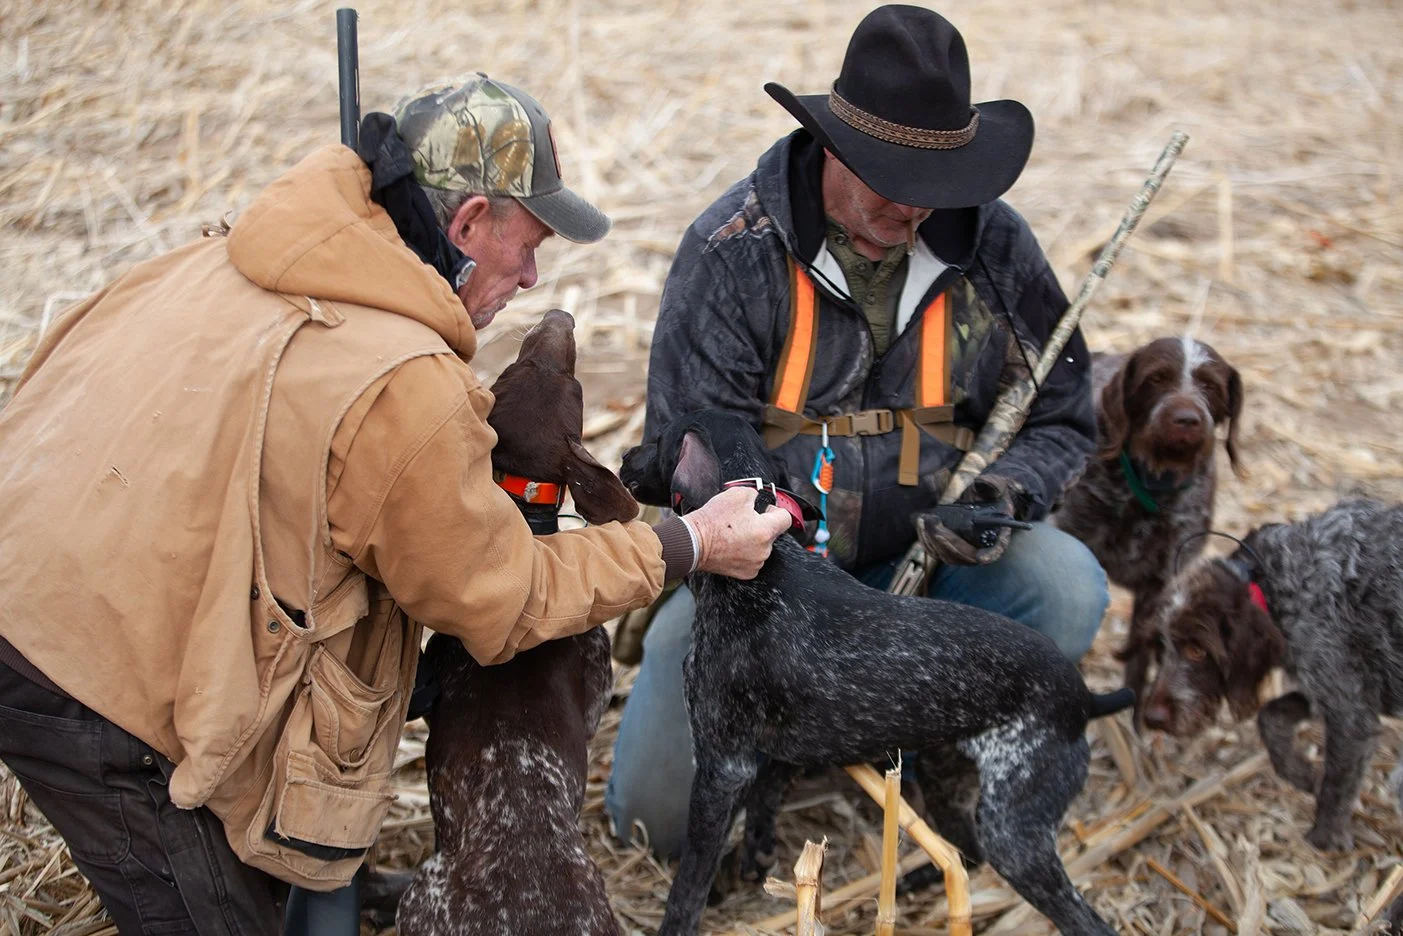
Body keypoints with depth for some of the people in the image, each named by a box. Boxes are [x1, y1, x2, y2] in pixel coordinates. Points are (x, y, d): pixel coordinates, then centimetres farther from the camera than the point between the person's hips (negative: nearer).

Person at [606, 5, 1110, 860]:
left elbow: (1063, 419, 5)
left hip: (923, 563, 3)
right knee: (658, 815, -17)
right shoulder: (734, 250, -14)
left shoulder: (995, 245, -6)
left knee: (1069, 588, -26)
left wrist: (1008, 489, -20)